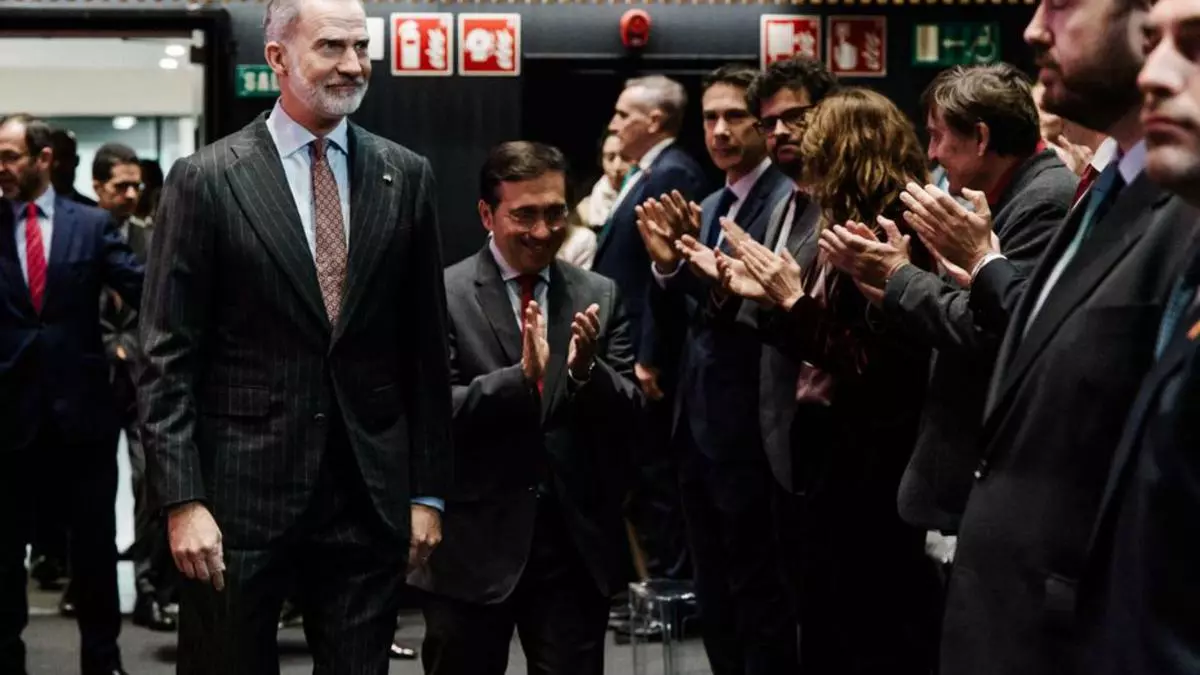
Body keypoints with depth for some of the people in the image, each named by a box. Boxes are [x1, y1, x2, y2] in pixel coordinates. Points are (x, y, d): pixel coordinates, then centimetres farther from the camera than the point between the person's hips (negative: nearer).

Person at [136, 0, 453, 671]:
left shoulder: (406, 177, 6)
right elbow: (168, 360, -5)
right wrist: (183, 501, -11)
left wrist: (428, 491, 6)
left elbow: (426, 350, 9)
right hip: (241, 495, -2)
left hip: (371, 496, 3)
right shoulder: (205, 180, -3)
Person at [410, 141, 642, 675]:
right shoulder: (444, 296, -5)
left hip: (577, 546, 3)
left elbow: (630, 417, 4)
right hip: (472, 549, -3)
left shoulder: (599, 296, 7)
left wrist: (586, 371, -16)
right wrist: (521, 376, -25)